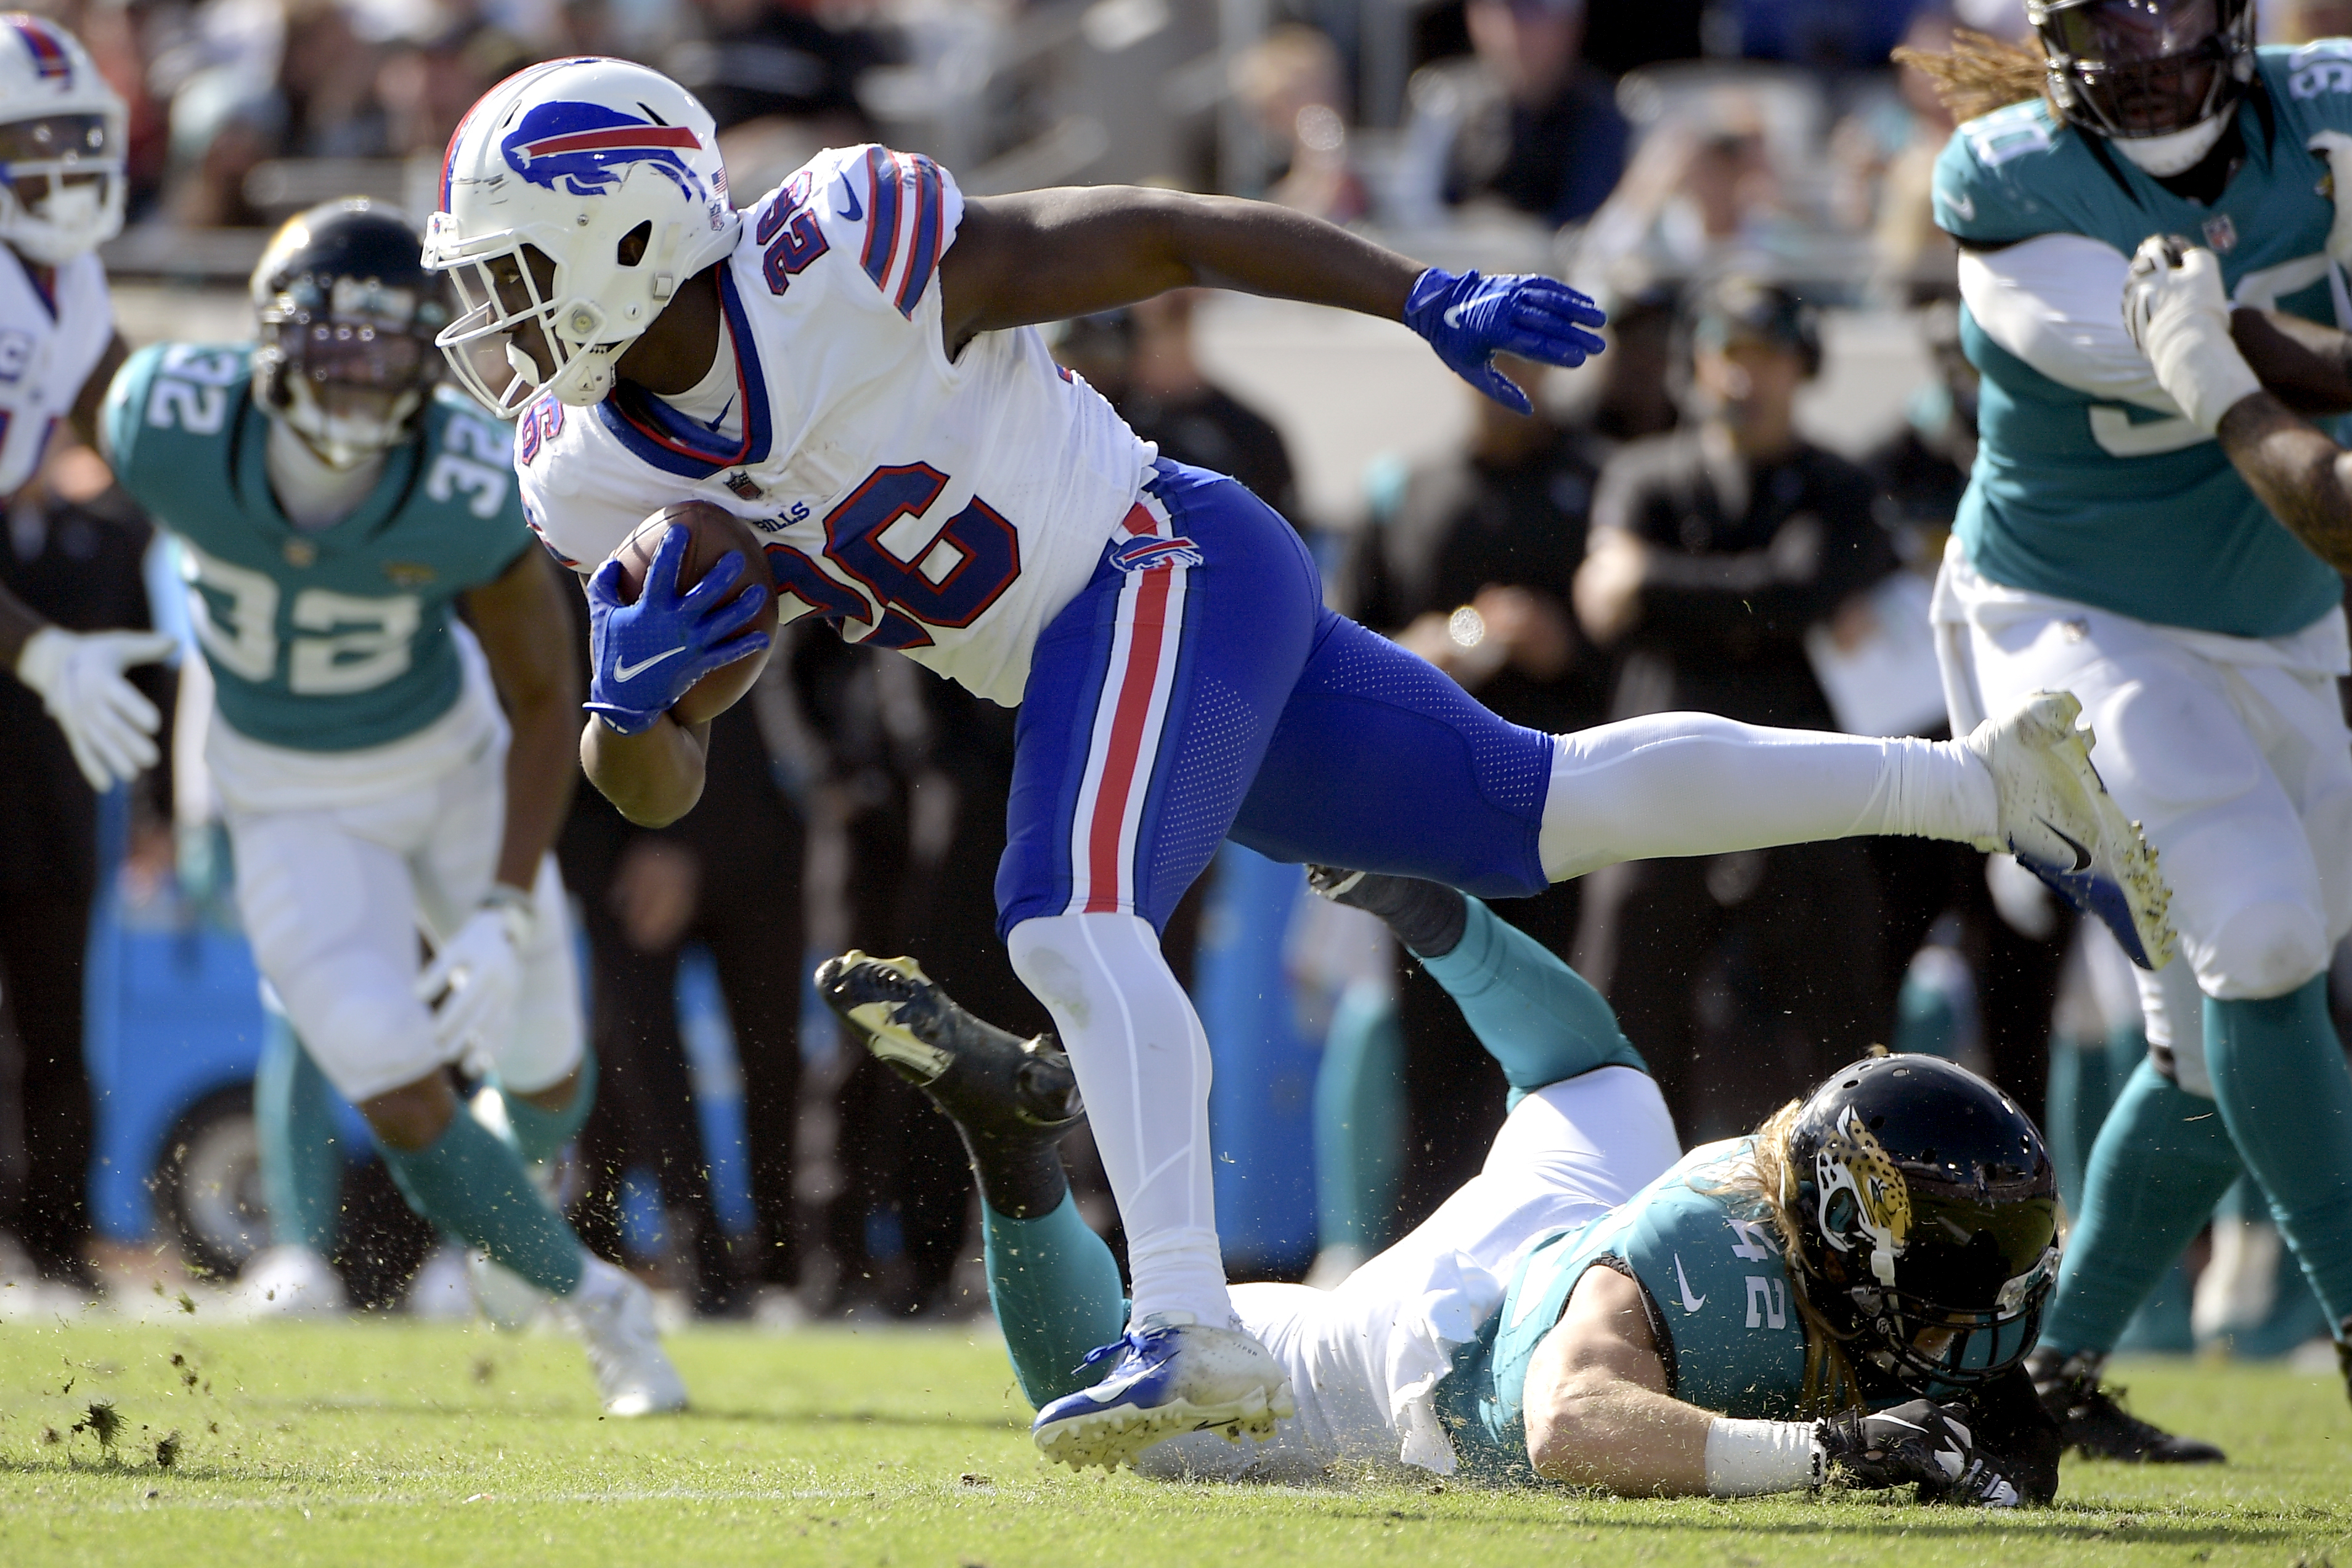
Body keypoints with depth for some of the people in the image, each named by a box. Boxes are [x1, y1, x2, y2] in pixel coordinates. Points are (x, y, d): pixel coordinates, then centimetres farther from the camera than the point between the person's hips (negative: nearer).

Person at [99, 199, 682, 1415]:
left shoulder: (472, 493, -31)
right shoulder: (172, 423, -30)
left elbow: (544, 700, -16)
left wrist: (504, 921, -23)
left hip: (452, 759, 1)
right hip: (292, 798, -1)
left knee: (543, 1083, 12)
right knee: (406, 1106, -14)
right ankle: (595, 1302, 10)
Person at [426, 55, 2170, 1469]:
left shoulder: (842, 270, -23)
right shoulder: (600, 477, -2)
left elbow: (1157, 233, -16)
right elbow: (653, 784, 1)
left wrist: (1427, 300, -16)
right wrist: (630, 697, -23)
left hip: (1171, 567, -8)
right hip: (1093, 656, 8)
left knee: (1072, 921, -27)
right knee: (1549, 813, 14)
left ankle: (1195, 1336, -32)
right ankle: (1996, 780, 26)